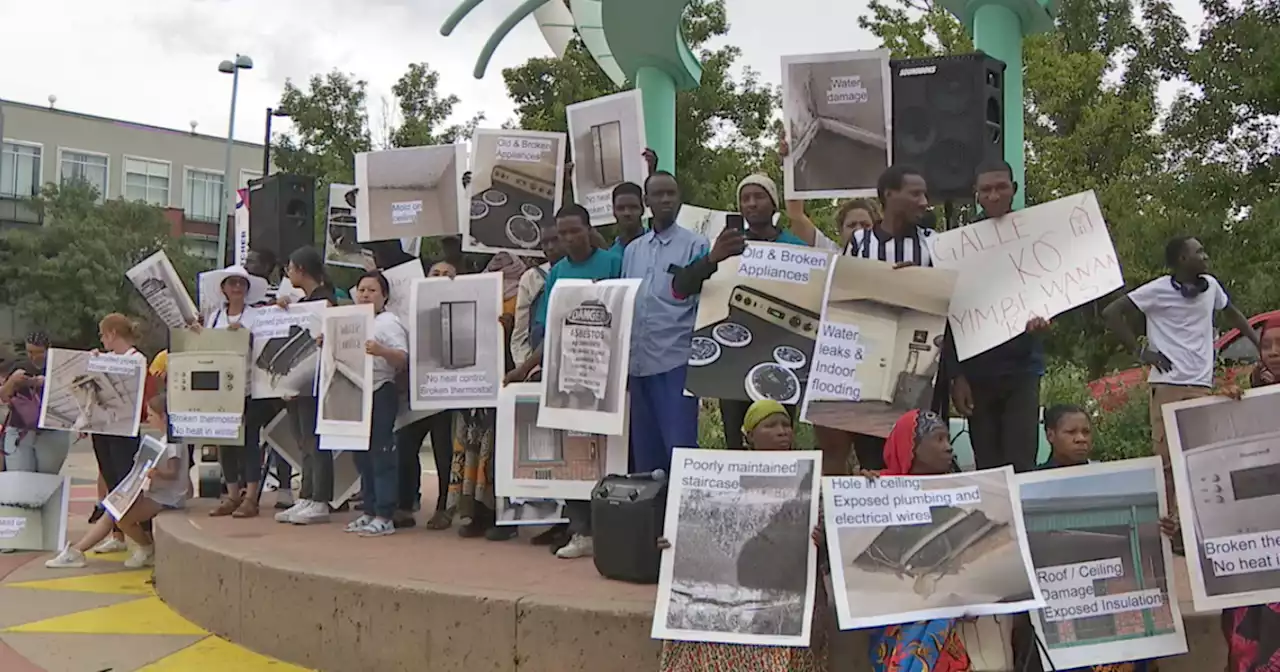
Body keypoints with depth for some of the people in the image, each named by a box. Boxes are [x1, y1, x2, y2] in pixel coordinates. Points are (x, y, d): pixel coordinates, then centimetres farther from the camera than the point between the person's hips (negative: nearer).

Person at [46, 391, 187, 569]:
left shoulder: (174, 440, -17)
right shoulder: (165, 439, 16)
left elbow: (173, 473, -24)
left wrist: (157, 473, -41)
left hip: (166, 499, -11)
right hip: (155, 493, 11)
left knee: (121, 517, -21)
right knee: (111, 514, 5)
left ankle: (148, 549, 2)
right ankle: (75, 552, 7)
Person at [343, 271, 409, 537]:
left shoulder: (389, 322, -7)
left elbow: (403, 359, -18)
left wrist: (381, 351, -37)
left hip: (381, 393, -8)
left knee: (382, 453, -6)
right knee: (362, 455, 12)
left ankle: (384, 517, -2)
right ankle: (370, 511, 22)